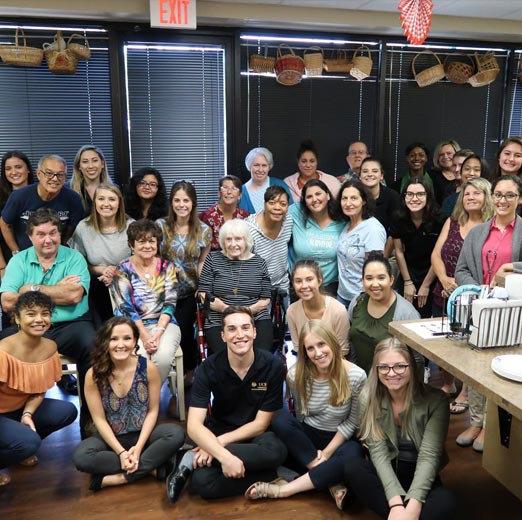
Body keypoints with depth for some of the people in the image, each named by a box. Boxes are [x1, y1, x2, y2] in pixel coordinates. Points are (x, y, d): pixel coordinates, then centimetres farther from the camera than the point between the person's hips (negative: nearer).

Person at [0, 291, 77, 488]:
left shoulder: (49, 347, -8)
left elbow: (40, 390, -1)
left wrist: (27, 414, -16)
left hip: (21, 408, 7)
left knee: (68, 411, -7)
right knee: (29, 442, -29)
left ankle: (20, 445, 11)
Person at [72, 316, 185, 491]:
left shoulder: (148, 368, -14)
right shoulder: (94, 375, -15)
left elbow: (153, 410, -8)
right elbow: (99, 419, -11)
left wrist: (139, 446, -18)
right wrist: (121, 452, -19)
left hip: (143, 434, 0)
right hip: (112, 437, 0)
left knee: (177, 434, -29)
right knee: (80, 457, -30)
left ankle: (118, 478, -22)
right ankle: (153, 468, -21)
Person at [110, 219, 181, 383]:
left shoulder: (167, 267, 8)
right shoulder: (122, 269, 2)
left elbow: (170, 304, 0)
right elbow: (125, 307, -5)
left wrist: (158, 332, -14)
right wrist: (144, 335, -16)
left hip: (163, 324, 1)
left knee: (163, 356, -28)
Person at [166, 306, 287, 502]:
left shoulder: (272, 366, -16)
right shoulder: (209, 368, -15)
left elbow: (261, 423, -11)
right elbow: (194, 425, -22)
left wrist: (220, 442, -21)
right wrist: (225, 456, -38)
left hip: (254, 434, 2)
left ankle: (192, 460, -23)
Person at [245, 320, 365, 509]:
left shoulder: (356, 376, -20)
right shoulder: (296, 375, -14)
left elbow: (352, 422, -9)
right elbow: (300, 416, -1)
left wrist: (327, 451, -14)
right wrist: (316, 454, -11)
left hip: (340, 439, -2)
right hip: (307, 438, 2)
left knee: (352, 457, -36)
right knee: (280, 419, -28)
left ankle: (284, 489, -25)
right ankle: (332, 484, -23)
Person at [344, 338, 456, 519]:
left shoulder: (435, 400, -16)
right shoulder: (369, 398, -12)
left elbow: (429, 455, -21)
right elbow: (378, 452, -17)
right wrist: (396, 503, -31)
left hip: (420, 477, -1)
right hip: (386, 473, 1)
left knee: (446, 503, -33)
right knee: (352, 468, -30)